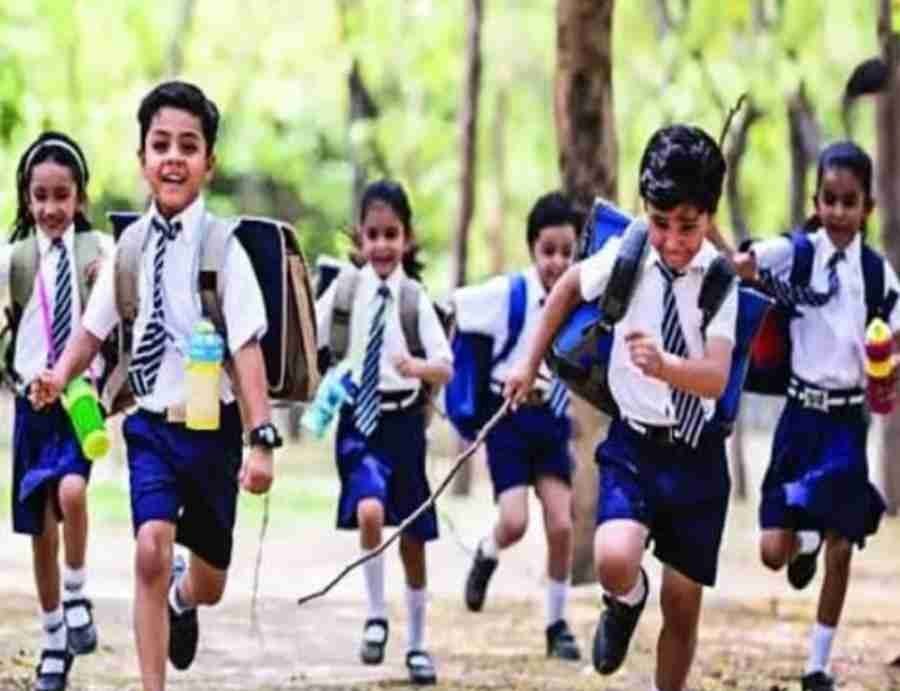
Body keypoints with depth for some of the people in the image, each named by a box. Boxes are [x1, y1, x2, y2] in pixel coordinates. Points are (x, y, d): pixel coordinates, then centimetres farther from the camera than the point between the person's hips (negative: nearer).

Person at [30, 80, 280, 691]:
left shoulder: (221, 245, -14)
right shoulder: (132, 244, -1)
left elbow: (247, 347, -17)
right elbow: (95, 327, 11)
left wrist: (261, 439, -24)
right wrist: (61, 375, -8)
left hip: (211, 427, -2)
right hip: (151, 423, 2)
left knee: (209, 583, 13)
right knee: (151, 549, -19)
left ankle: (182, 596, 51)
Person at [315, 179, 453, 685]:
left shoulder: (416, 300, -6)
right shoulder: (345, 289, -4)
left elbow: (447, 369, -13)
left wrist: (418, 368, -32)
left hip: (403, 421, 1)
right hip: (359, 419, -1)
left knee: (413, 535, 11)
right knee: (370, 512, -26)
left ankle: (417, 644, 26)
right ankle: (376, 616, -7)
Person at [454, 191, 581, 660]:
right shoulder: (507, 294, -14)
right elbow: (446, 308, -8)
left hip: (553, 421, 3)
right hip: (508, 416, -3)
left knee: (561, 525, -3)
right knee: (514, 522, -14)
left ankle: (557, 625, 11)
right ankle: (486, 555, 23)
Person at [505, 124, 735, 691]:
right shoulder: (624, 257, -8)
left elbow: (716, 378, -26)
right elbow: (569, 287, 15)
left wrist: (663, 365, -46)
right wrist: (531, 364, 18)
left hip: (698, 455, 0)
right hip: (634, 444, 0)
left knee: (684, 605, 6)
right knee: (615, 561, -25)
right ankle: (627, 602, 11)